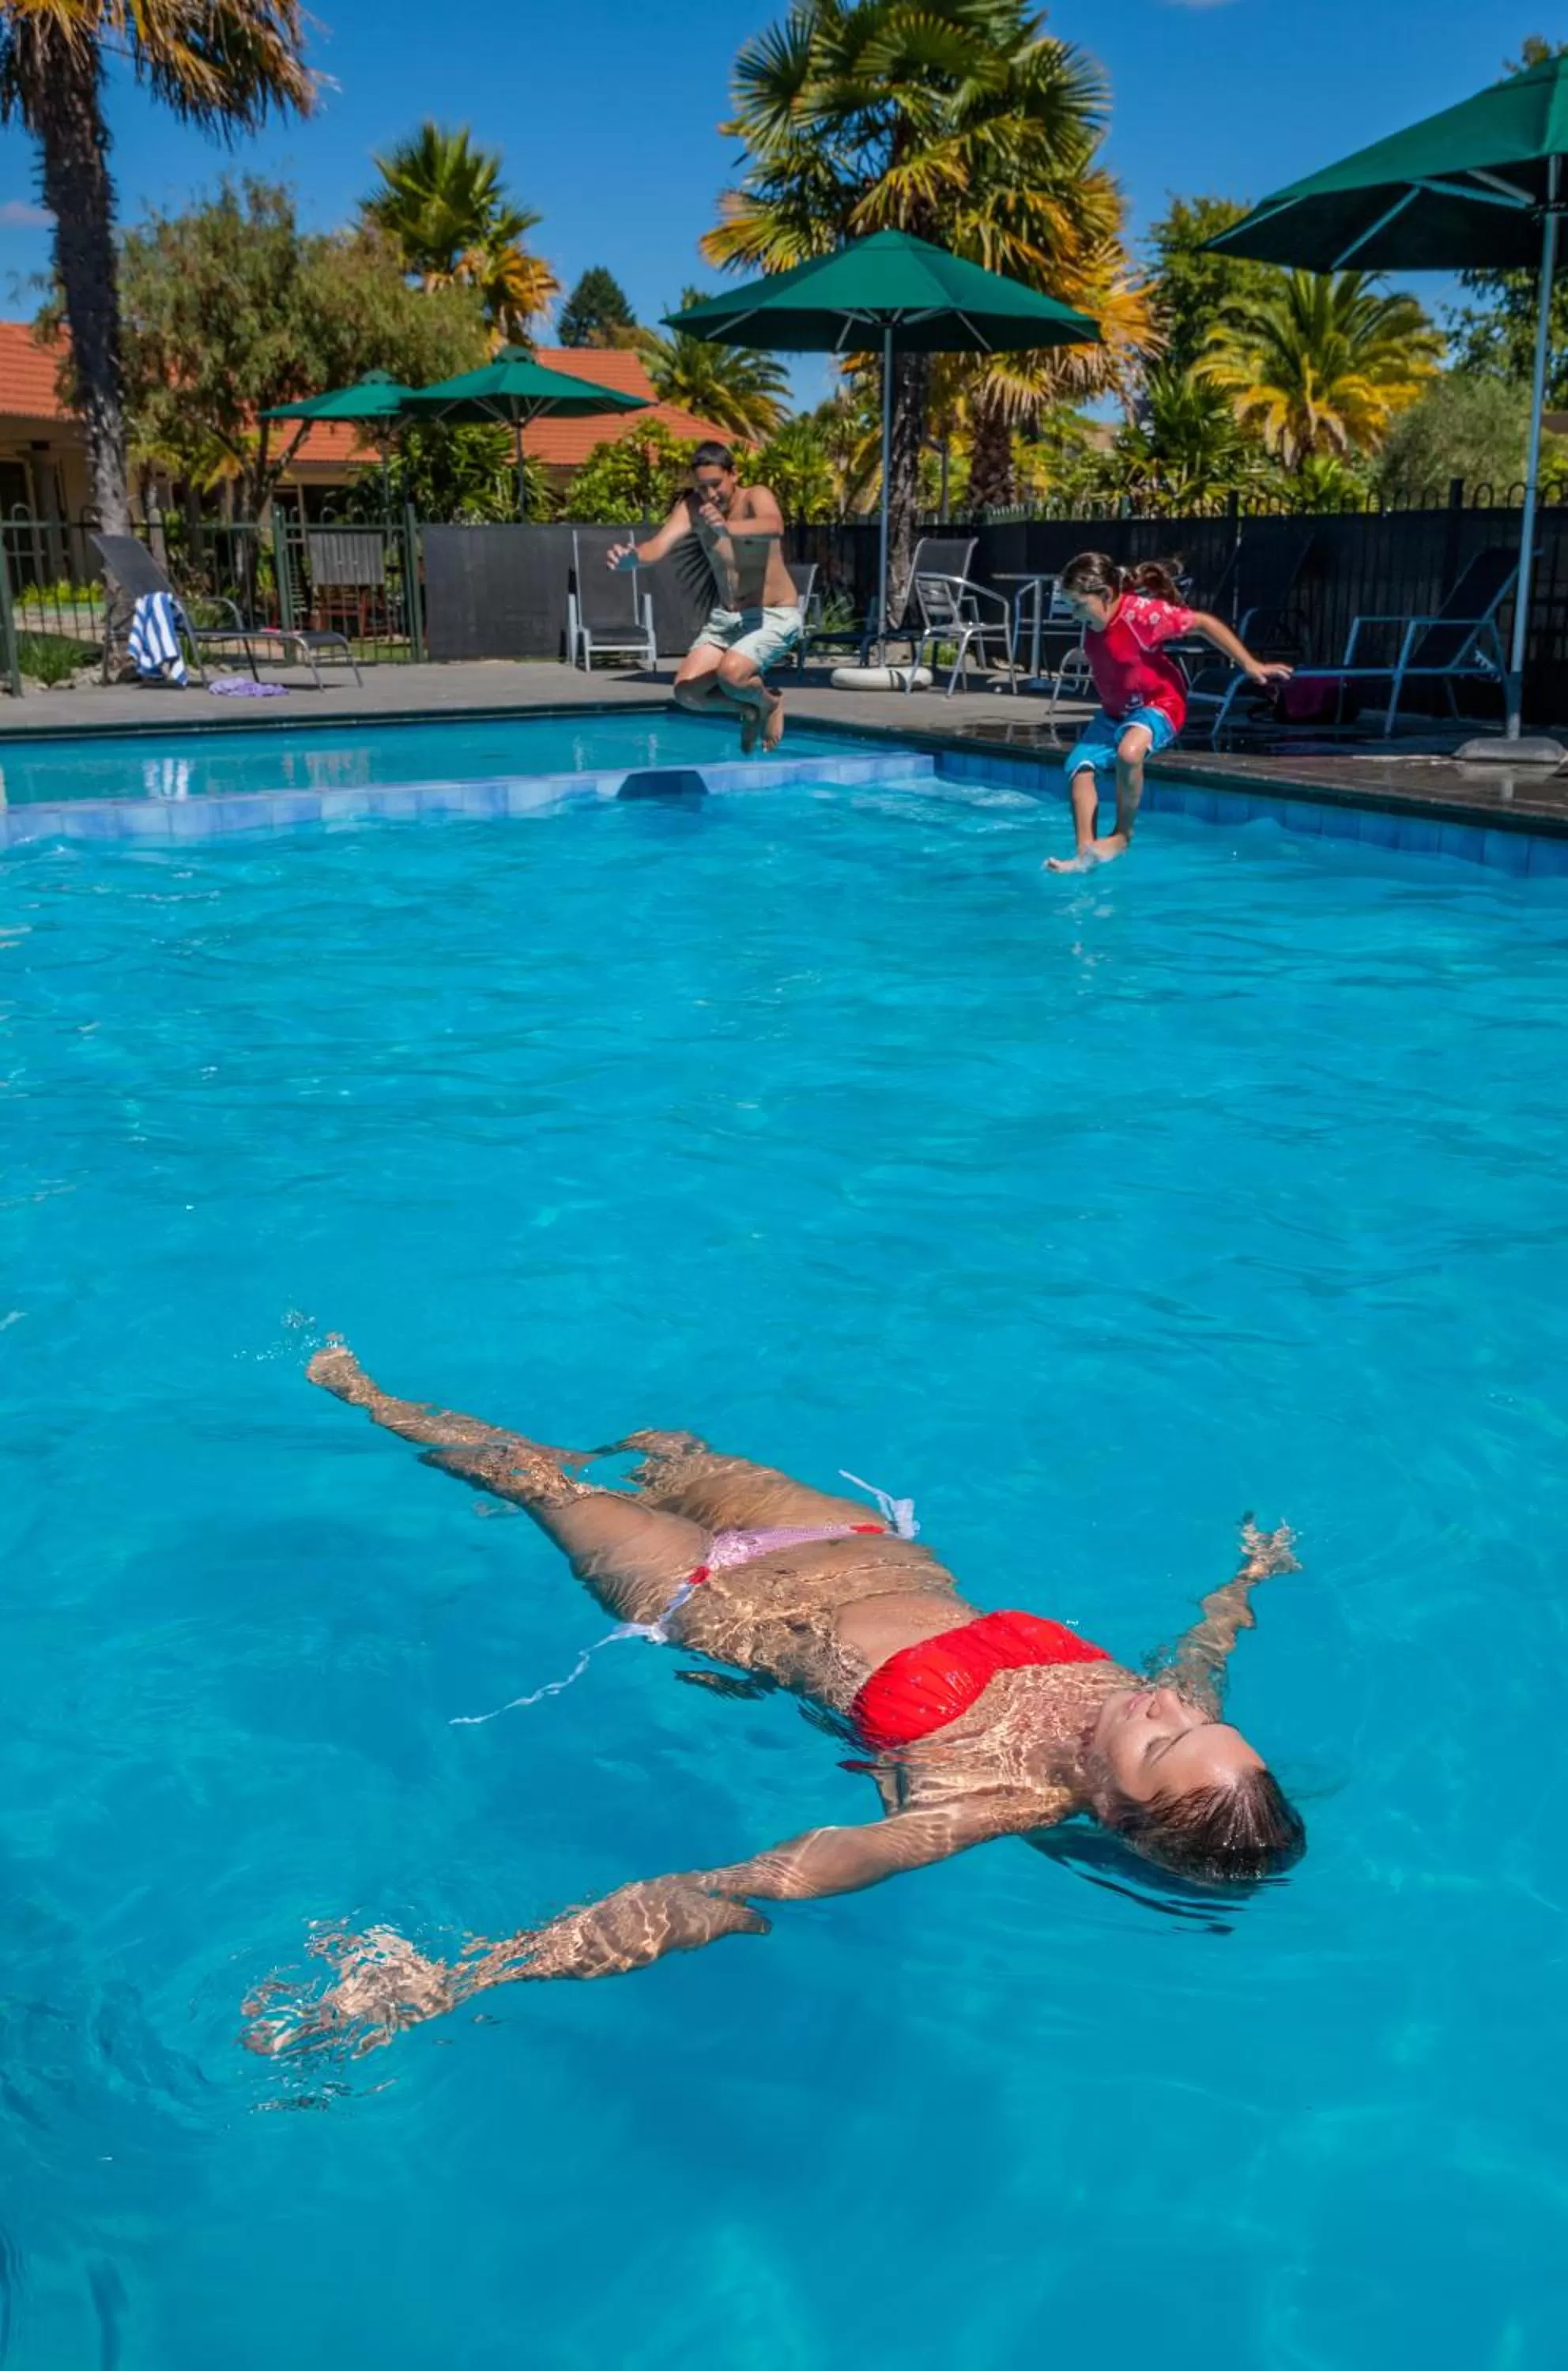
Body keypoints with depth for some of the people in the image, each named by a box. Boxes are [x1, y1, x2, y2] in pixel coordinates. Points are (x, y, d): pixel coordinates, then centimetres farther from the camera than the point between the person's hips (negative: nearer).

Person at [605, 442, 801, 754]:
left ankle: (769, 703, 3)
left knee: (730, 673, -31)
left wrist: (728, 528, -62)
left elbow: (775, 527, -42)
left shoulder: (756, 497, -18)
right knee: (686, 691, -10)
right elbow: (659, 546, -21)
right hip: (724, 618, 6)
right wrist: (632, 557, -45)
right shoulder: (692, 507, -5)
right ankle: (749, 710, 18)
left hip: (774, 617, -5)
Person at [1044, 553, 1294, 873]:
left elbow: (1203, 622, -18)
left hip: (1157, 705, -8)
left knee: (1128, 752, -36)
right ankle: (1084, 853, -8)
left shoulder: (1141, 612, -26)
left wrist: (1250, 665, -16)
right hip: (1115, 711, 8)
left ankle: (1121, 837, -19)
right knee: (1080, 766, -9)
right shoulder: (1092, 620, -7)